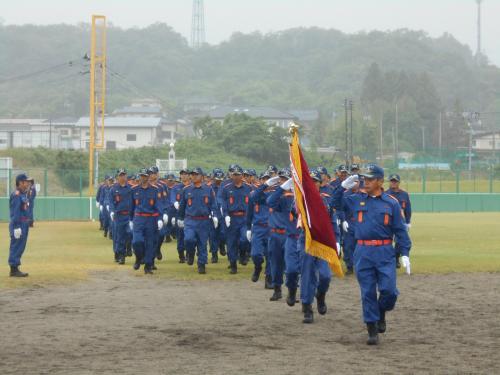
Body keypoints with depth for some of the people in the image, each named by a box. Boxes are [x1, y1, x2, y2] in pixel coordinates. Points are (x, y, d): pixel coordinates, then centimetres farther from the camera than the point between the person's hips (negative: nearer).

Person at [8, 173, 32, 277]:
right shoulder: (16, 195, -15)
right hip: (18, 224, -10)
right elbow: (15, 213, -19)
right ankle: (14, 269, -3)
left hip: (24, 224, 10)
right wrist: (16, 227, -21)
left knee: (20, 247, 13)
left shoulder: (24, 194, 14)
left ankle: (15, 268, 19)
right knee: (16, 246, -6)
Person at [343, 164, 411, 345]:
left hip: (385, 252, -1)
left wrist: (405, 253, -3)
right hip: (363, 252, 2)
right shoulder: (355, 199, 7)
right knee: (368, 293, 3)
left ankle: (381, 314, 23)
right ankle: (372, 331, 11)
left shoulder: (391, 202, 2)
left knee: (389, 290, -9)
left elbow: (400, 230, 3)